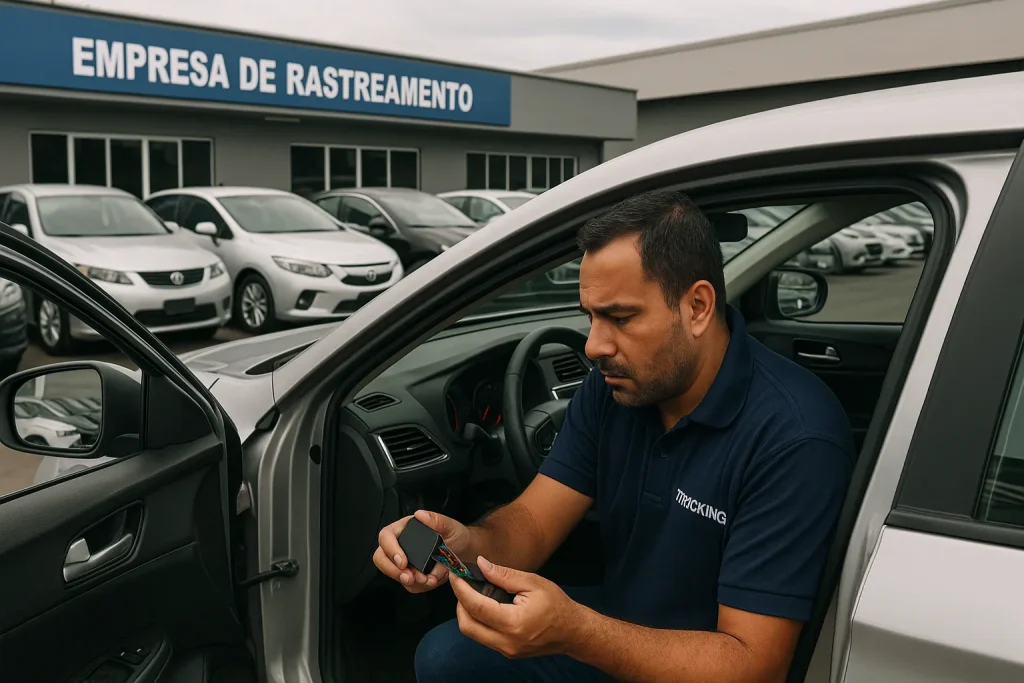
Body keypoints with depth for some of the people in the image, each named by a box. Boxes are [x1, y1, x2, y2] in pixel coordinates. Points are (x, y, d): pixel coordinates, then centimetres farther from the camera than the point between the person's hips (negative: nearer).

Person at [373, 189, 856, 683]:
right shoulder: (614, 385, -7)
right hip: (613, 631, 6)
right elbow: (532, 522, -7)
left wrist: (572, 631, -40)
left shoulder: (794, 436, -28)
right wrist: (468, 544, -30)